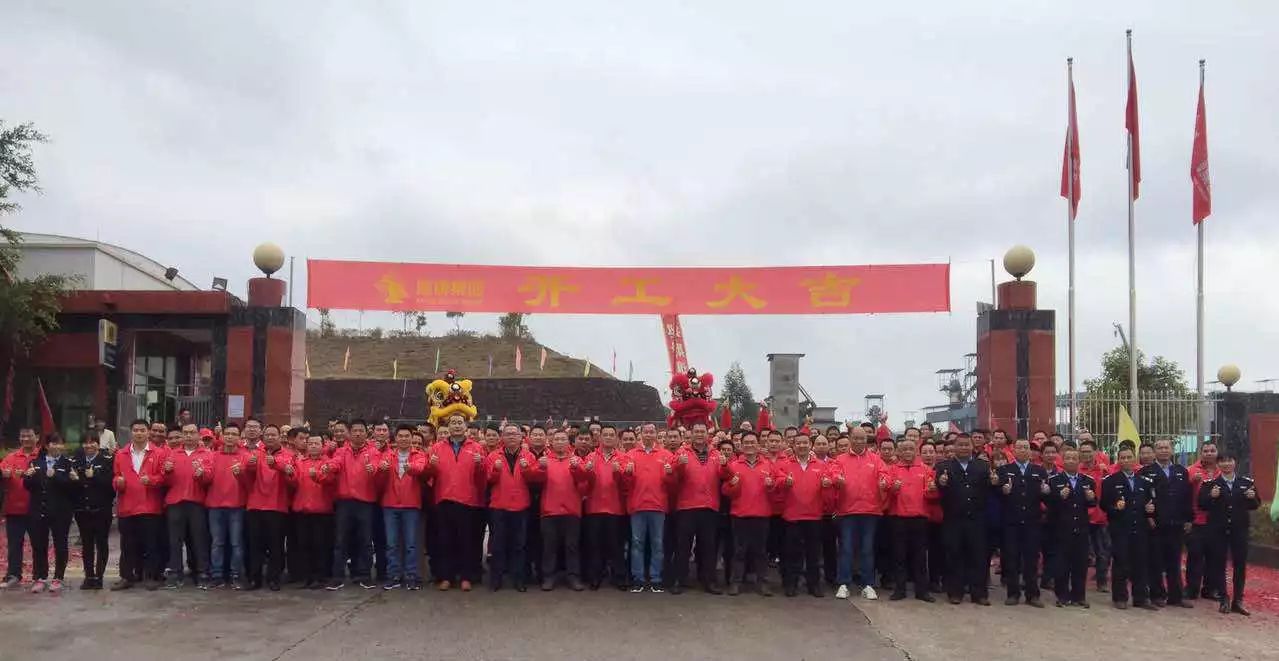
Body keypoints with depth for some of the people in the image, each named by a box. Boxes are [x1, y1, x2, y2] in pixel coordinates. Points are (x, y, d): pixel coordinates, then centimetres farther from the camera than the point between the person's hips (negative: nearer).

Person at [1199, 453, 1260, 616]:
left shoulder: (1247, 482, 5)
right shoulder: (1210, 484, -1)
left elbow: (1255, 505, 7)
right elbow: (1201, 505, -5)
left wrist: (1252, 498, -14)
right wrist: (1211, 497, -23)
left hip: (1239, 529, 1)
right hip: (1218, 530, -1)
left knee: (1240, 565, 6)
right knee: (1218, 564, 4)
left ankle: (1238, 600, 16)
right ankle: (1224, 598, 16)